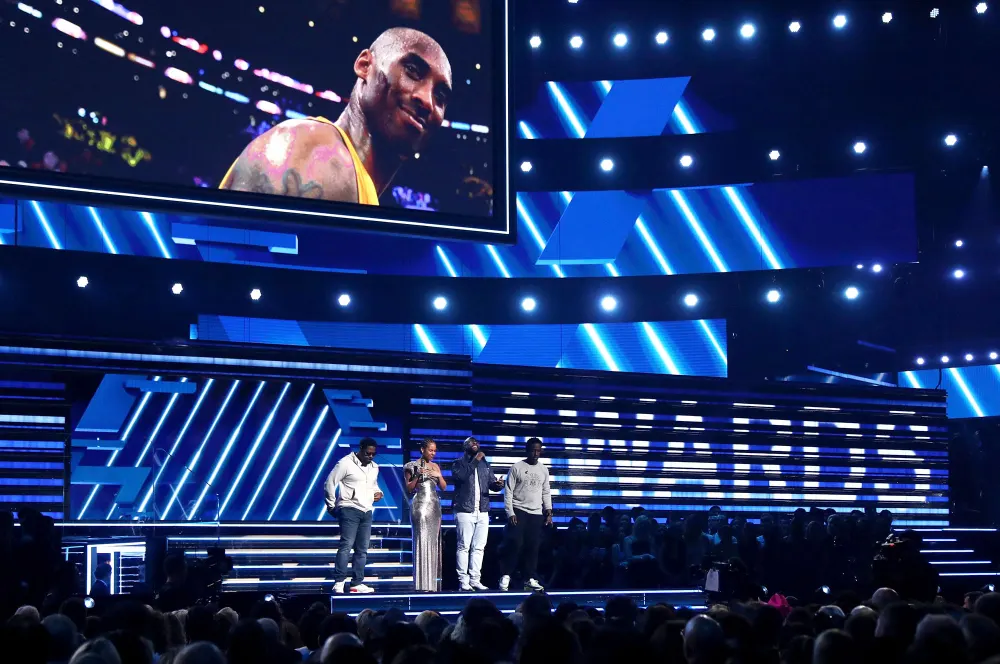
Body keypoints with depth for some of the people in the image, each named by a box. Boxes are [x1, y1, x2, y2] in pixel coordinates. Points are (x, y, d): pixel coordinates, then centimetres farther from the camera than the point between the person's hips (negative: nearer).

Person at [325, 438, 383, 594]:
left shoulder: (374, 467, 16)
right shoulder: (346, 463, -6)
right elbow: (330, 482, -6)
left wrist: (378, 493, 9)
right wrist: (331, 505, -5)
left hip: (366, 511, 7)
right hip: (349, 509, -7)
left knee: (362, 549, 6)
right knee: (346, 545, -16)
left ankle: (357, 583, 10)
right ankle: (339, 582, -19)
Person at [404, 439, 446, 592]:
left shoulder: (435, 467, 15)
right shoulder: (412, 466, 1)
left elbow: (443, 487, 11)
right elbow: (409, 488, -1)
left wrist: (438, 475, -5)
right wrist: (418, 476, -15)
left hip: (435, 505, 5)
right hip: (420, 505, -5)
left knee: (433, 541, 3)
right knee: (422, 541, -11)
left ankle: (431, 582, 5)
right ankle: (422, 584, -13)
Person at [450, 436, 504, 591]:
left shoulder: (485, 464, 19)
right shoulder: (459, 463, 4)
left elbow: (492, 483, 14)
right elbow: (459, 476, -17)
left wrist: (498, 484, -9)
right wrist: (475, 461, -15)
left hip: (482, 512, 5)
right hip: (465, 511, -5)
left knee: (479, 547, 3)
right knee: (464, 547, -5)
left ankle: (475, 580, 7)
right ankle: (463, 580, -4)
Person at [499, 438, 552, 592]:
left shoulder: (544, 470, 11)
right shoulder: (516, 468, -3)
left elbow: (546, 493, 14)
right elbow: (508, 492, -4)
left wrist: (549, 512, 5)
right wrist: (510, 513, -12)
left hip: (537, 514, 4)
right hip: (519, 511, -4)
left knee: (533, 547, 1)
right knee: (515, 543, -12)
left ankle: (530, 579, 4)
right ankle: (506, 576, -3)